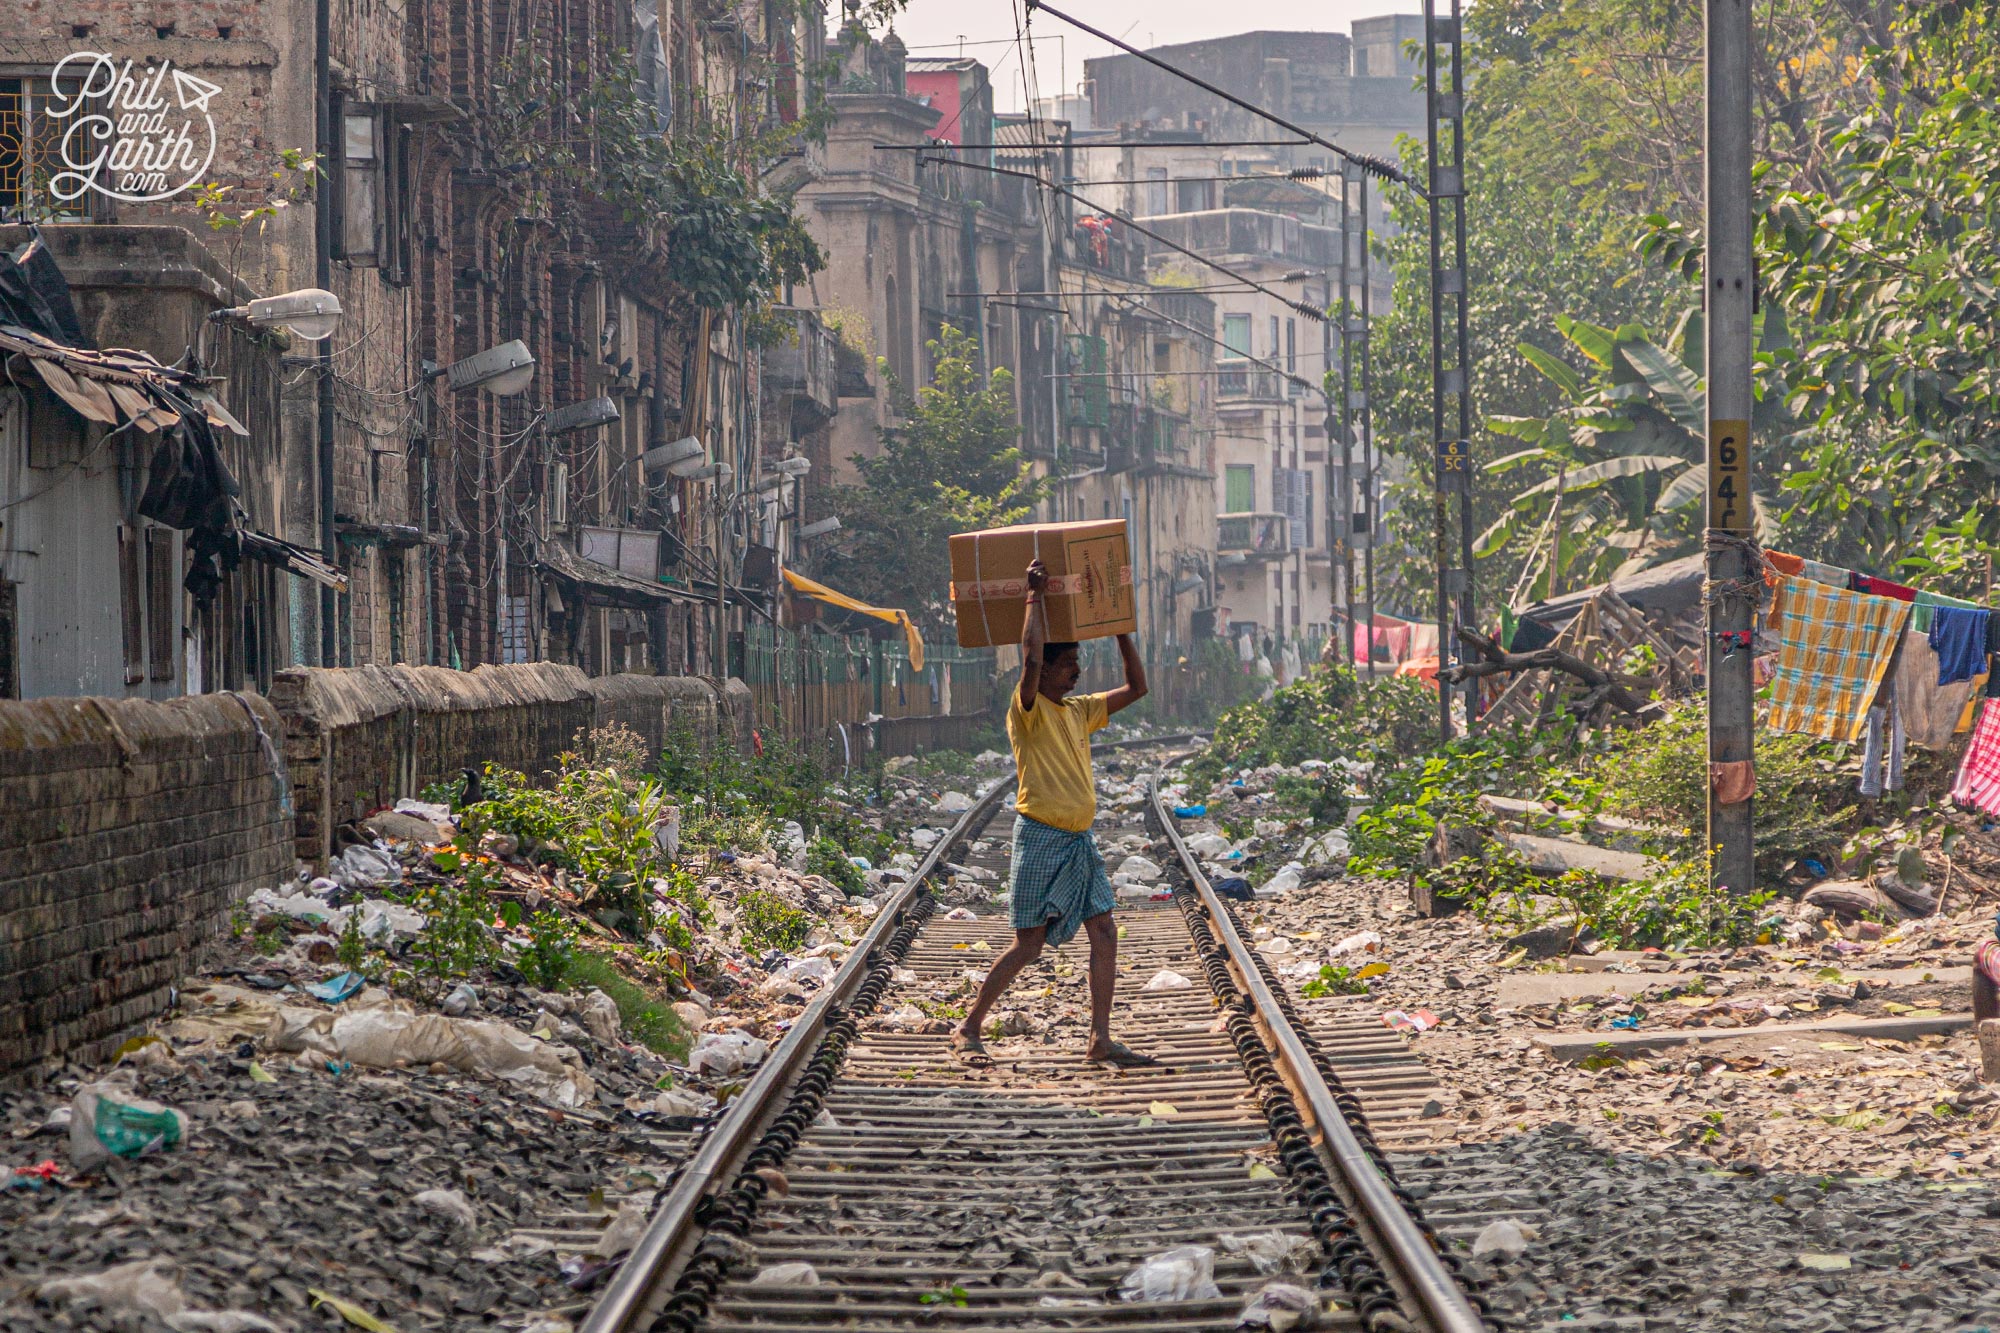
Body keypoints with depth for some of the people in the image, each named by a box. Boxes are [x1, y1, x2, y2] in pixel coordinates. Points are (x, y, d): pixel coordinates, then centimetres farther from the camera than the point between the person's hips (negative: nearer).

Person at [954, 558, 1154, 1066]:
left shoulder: (1080, 711, 13)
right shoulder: (1028, 710, -9)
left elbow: (1136, 688, 21)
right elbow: (1031, 656, -28)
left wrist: (1120, 630, 15)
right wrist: (1035, 595, -19)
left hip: (1080, 841, 7)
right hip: (1041, 838, -7)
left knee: (1105, 934, -2)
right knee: (1028, 945, -4)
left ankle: (1100, 1040, -1)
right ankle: (968, 1029, 7)